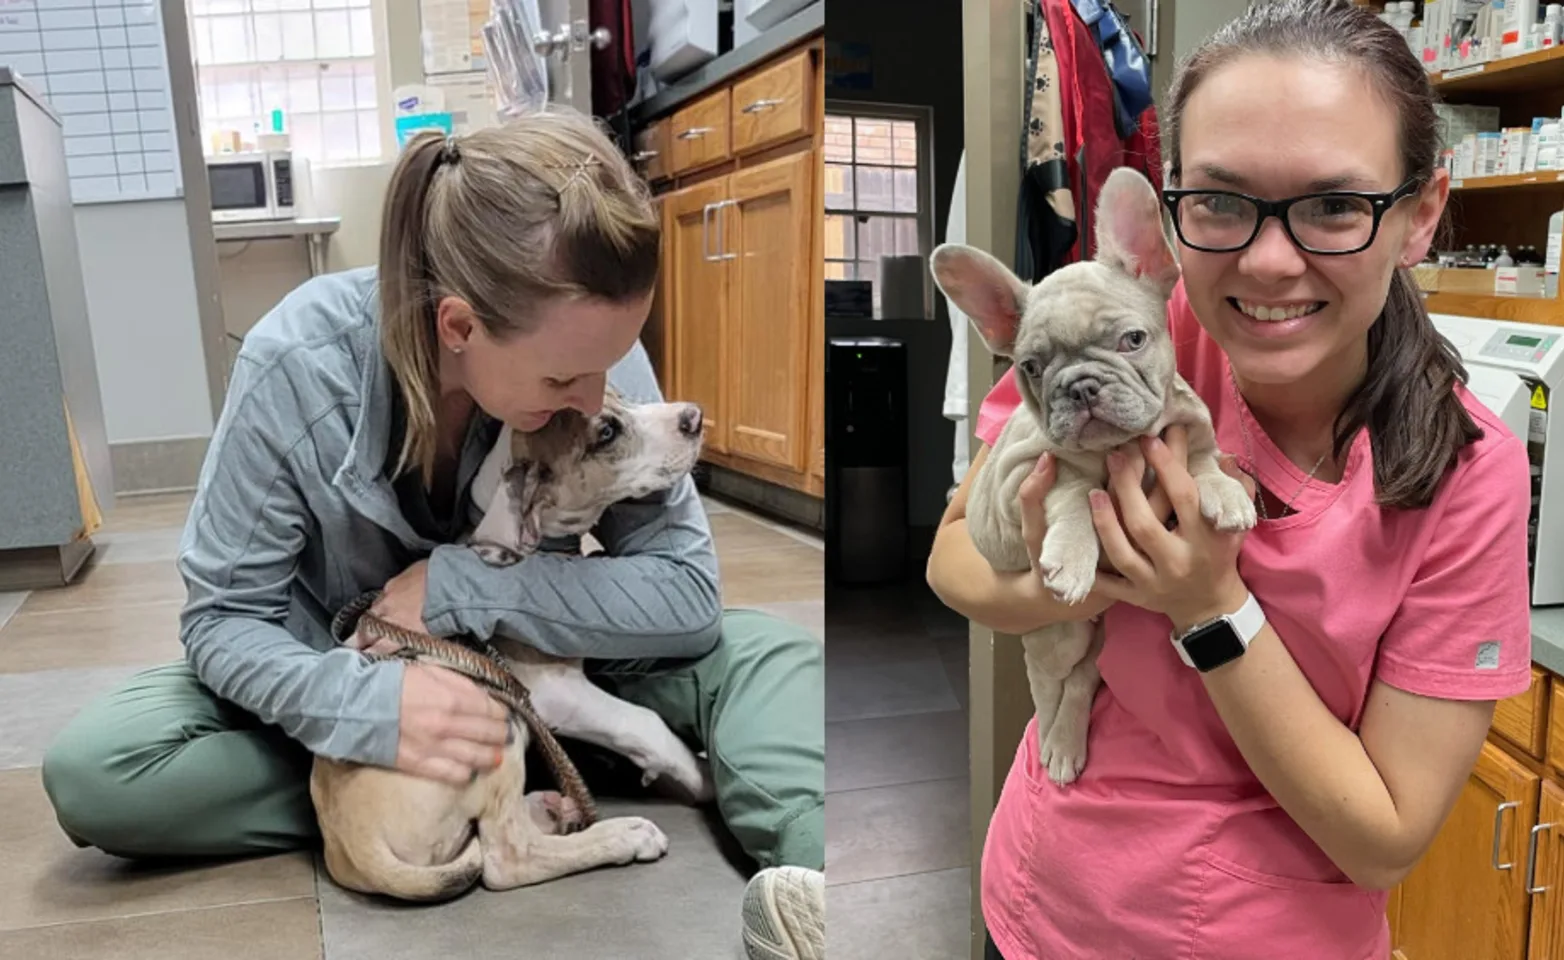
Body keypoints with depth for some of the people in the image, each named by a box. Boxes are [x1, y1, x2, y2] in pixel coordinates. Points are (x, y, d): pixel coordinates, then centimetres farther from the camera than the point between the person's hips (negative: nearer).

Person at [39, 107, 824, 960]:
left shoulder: (591, 347, -24)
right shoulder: (297, 363, -28)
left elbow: (689, 592, -23)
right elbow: (221, 616, -19)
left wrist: (458, 586, -31)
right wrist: (366, 702, -38)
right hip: (354, 678, 1)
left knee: (763, 657, -21)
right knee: (91, 773, -23)